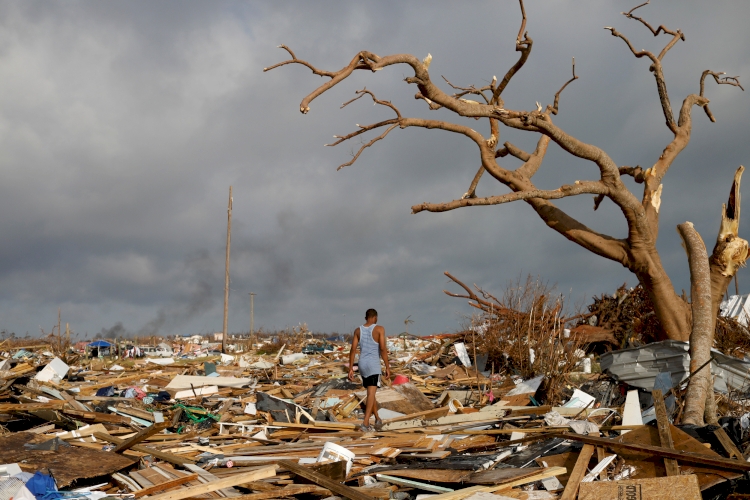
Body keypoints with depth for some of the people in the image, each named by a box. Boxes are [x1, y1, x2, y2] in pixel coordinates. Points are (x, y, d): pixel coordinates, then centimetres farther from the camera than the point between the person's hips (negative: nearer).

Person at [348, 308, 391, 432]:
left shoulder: (358, 330, 6)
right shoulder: (379, 329, -6)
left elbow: (353, 350, 2)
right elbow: (383, 349, -12)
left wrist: (351, 369, 6)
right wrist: (388, 367, -7)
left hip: (362, 364, 5)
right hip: (374, 364, -5)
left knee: (370, 392, 20)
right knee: (371, 393, -9)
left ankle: (377, 419, 29)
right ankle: (365, 423, -19)